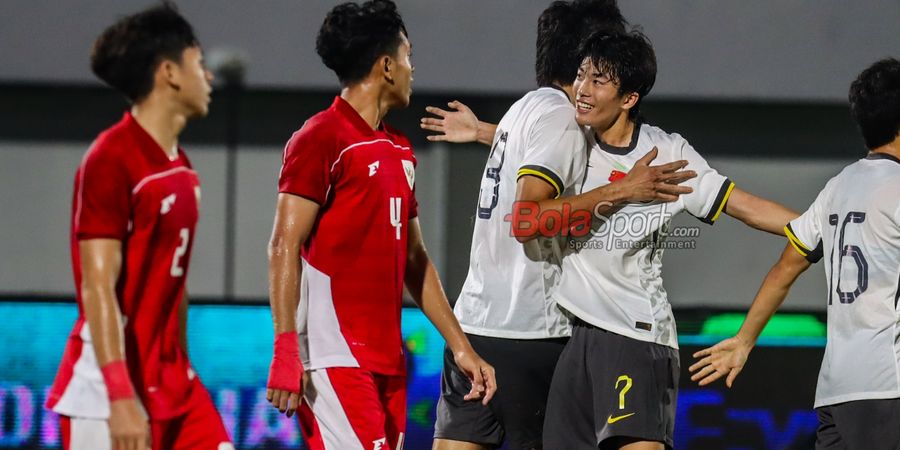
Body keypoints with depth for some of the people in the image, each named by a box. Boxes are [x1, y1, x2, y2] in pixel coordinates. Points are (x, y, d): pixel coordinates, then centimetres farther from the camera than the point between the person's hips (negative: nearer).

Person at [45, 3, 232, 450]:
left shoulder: (181, 168, 13)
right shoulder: (111, 161, -14)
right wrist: (122, 396, -25)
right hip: (107, 396, -9)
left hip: (173, 388, 9)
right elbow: (98, 287, -19)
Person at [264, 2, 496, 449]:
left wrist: (460, 346, 20)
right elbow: (285, 247, -12)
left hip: (388, 358, 8)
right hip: (335, 357, -8)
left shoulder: (399, 151, 18)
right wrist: (286, 351, -19)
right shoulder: (321, 139, -7)